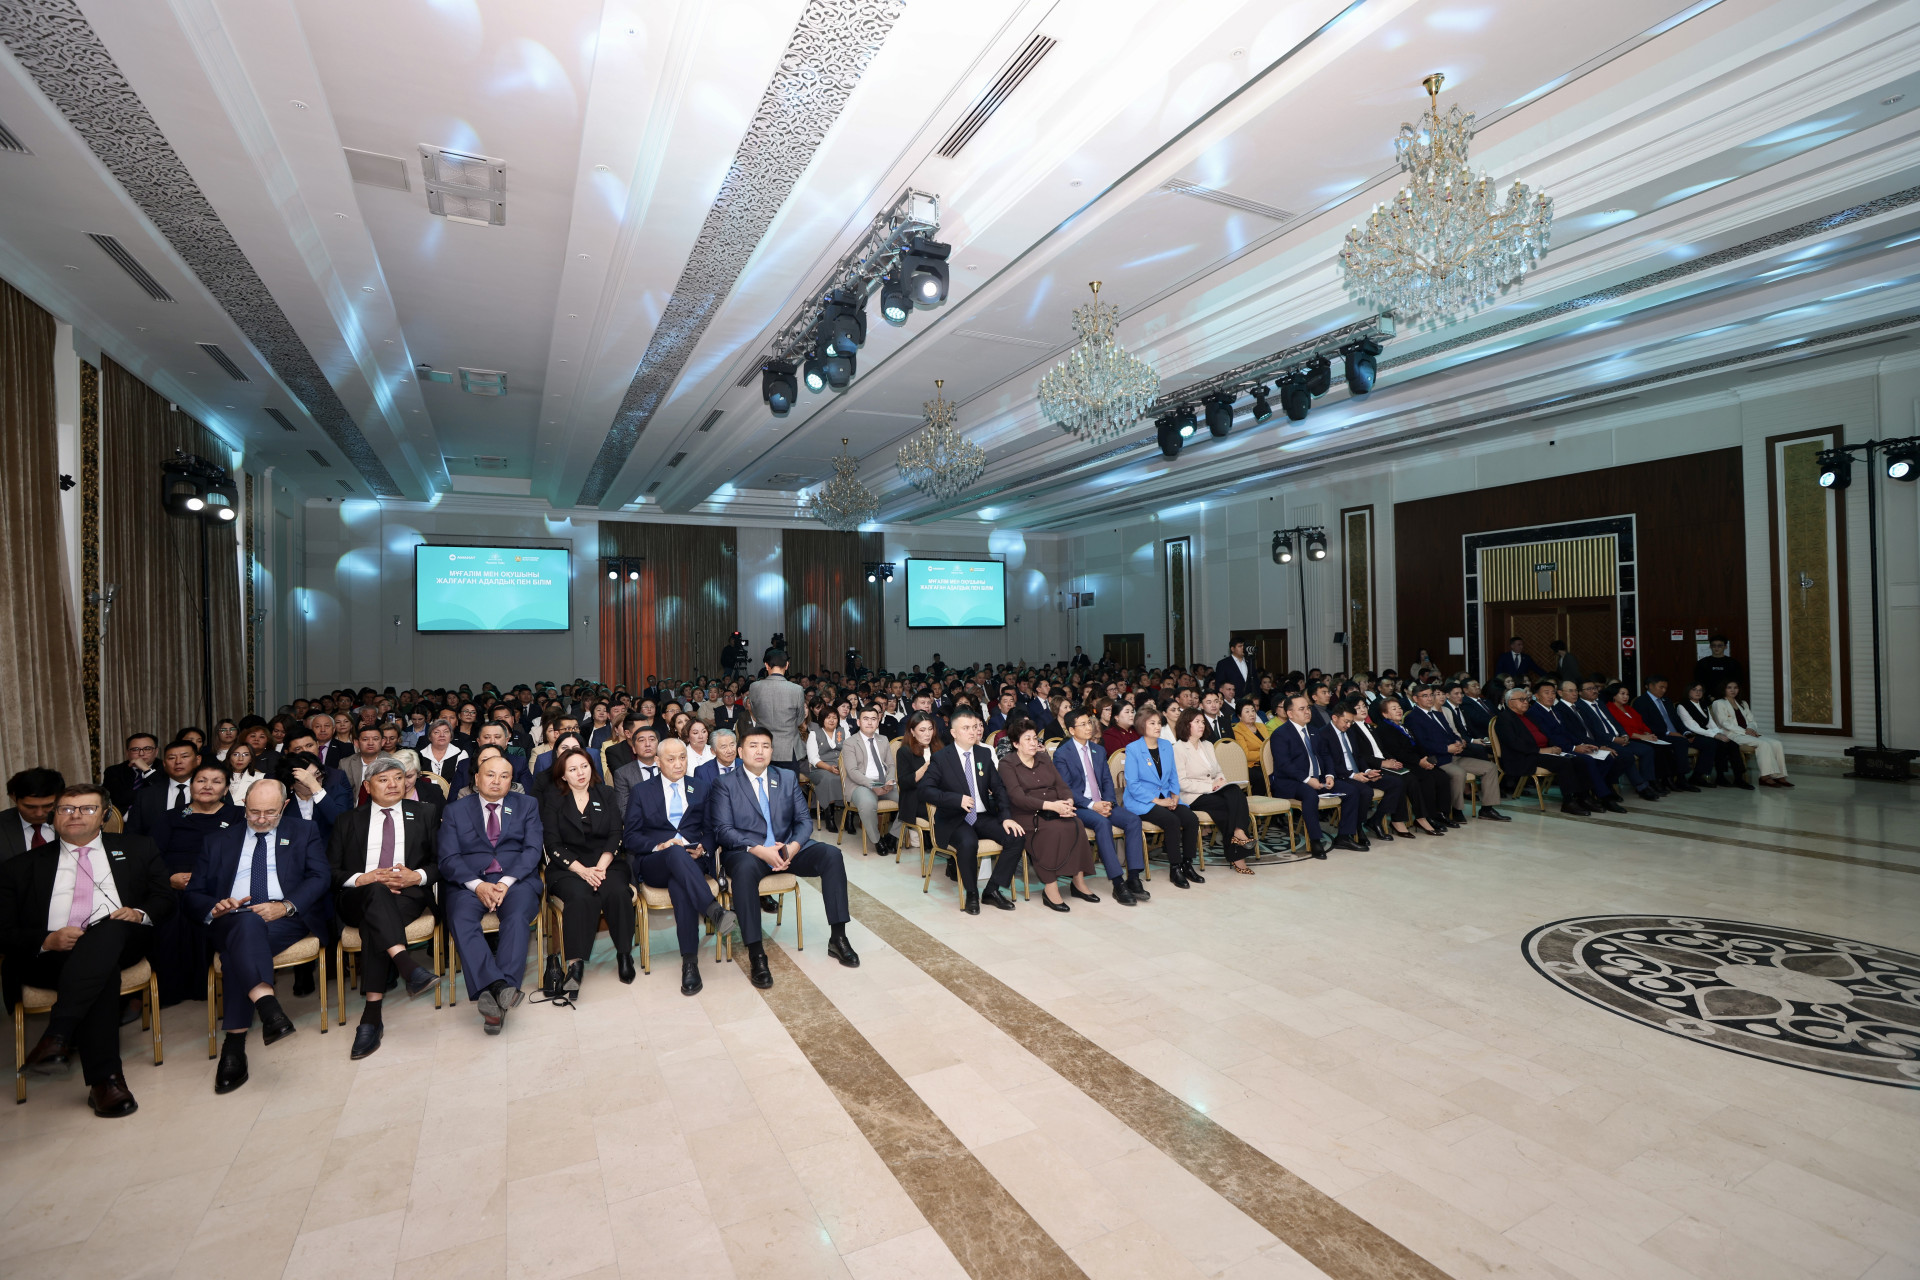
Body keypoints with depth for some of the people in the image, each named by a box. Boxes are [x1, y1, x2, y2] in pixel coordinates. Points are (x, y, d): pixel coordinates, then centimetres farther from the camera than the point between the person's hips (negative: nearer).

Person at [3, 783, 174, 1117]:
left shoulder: (137, 849, 21)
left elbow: (165, 899, 14)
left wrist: (140, 914, -9)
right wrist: (48, 940, -10)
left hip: (121, 940, 0)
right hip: (49, 954, 0)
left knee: (112, 927, -37)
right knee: (103, 970, -34)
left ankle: (57, 1035, -41)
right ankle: (104, 1078, -36)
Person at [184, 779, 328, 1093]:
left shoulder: (303, 833, 19)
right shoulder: (219, 842, 25)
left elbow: (320, 878, 4)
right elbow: (191, 896, 17)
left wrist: (285, 906, -14)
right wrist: (215, 908, -7)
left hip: (286, 919, 0)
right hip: (231, 921, 1)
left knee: (243, 942, -34)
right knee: (248, 922, -36)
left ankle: (235, 1044, -38)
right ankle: (268, 1006, -54)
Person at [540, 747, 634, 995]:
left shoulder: (607, 794, 12)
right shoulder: (553, 800, 9)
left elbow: (616, 835, 5)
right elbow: (553, 844, 0)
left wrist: (601, 867, -13)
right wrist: (582, 870, -14)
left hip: (606, 863, 1)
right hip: (567, 867, -1)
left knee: (618, 892, -31)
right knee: (581, 897, -34)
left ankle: (624, 953, -17)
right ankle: (575, 964, -34)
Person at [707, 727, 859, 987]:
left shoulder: (788, 778, 12)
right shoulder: (726, 784, 2)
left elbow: (804, 820, 9)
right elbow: (722, 830, -7)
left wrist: (793, 846, -14)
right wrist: (758, 849, -22)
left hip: (788, 848, 4)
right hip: (747, 851, -3)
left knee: (831, 854, -21)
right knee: (745, 868, -38)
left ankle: (837, 938, -13)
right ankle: (756, 956, -32)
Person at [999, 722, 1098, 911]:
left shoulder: (1044, 758, 17)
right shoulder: (1007, 764, -1)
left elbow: (1061, 785, 9)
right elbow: (1017, 797, -14)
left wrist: (1068, 802, -15)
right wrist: (1050, 805, -25)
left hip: (1054, 811, 5)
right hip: (1027, 815, -5)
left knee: (1075, 825, -26)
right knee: (1054, 830, -33)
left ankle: (1079, 882, -18)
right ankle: (1050, 888, -26)